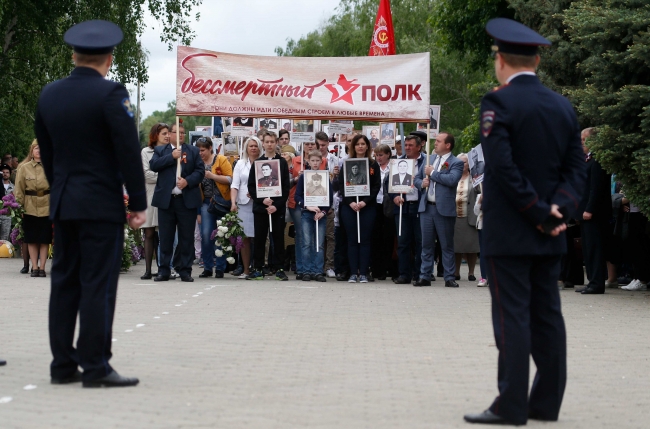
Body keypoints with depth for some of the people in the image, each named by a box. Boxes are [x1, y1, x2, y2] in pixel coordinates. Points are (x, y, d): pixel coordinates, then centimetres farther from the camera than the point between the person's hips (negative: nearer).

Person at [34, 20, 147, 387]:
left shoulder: (49, 95, 7)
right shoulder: (110, 94, -12)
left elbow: (46, 152, 14)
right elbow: (129, 152, -13)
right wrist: (139, 203, -8)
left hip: (63, 205, 6)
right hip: (102, 205, -6)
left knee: (64, 283, 10)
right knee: (98, 285, -5)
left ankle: (63, 364, 12)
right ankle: (95, 367, -5)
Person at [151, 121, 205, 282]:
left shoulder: (193, 151, 12)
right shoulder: (160, 150, 11)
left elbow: (200, 171, 3)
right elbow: (153, 165, -6)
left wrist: (187, 181, -13)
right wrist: (172, 156, -11)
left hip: (187, 201, 0)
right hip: (166, 200, 0)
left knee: (186, 237, 2)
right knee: (165, 237, 3)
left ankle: (185, 271, 8)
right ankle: (164, 271, 7)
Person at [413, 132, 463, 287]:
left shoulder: (456, 163, -3)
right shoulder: (429, 159, 16)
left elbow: (452, 179, -20)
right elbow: (417, 178, 21)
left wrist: (432, 173, -12)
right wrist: (421, 183, -2)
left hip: (444, 209, -5)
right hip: (426, 207, 5)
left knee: (447, 246, 2)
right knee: (426, 245, 8)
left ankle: (450, 278, 6)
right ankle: (425, 276, 12)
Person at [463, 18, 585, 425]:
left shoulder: (499, 102, -11)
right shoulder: (563, 106, 9)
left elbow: (503, 167, -19)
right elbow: (576, 166, 5)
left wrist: (538, 213, -13)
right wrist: (558, 208, -6)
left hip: (509, 233, -6)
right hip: (550, 237, 6)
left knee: (512, 316, -4)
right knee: (547, 315, 10)